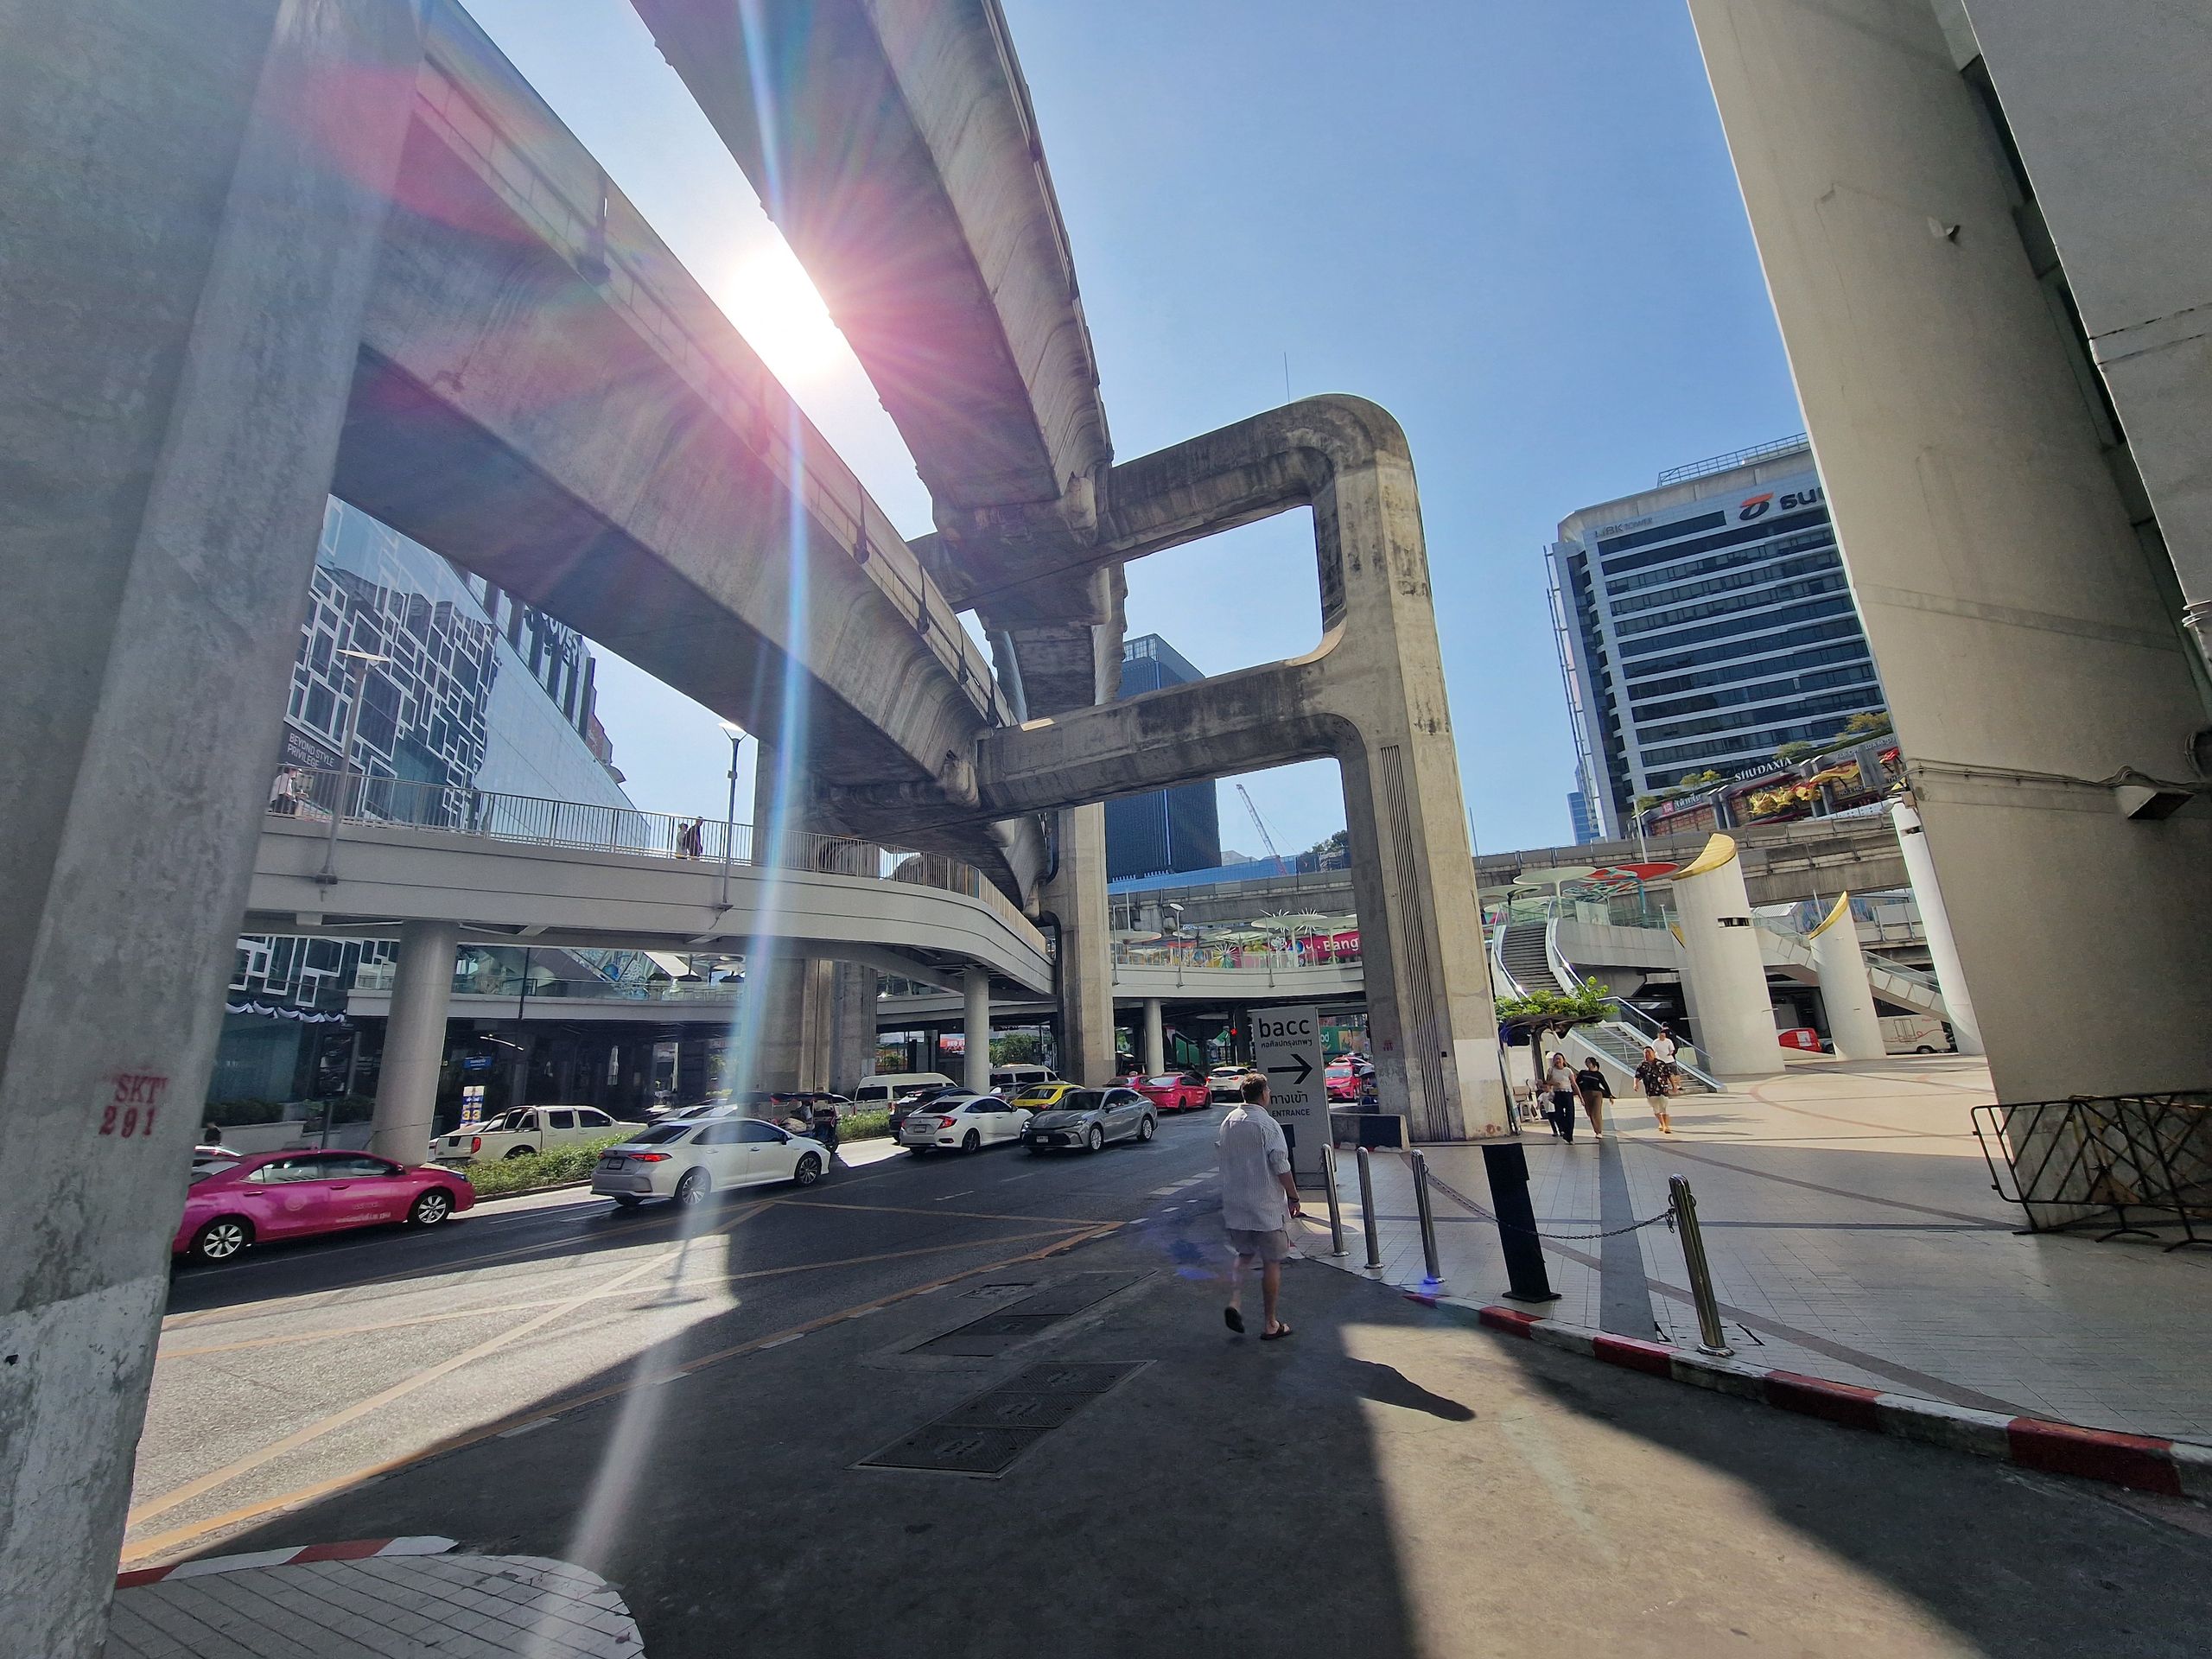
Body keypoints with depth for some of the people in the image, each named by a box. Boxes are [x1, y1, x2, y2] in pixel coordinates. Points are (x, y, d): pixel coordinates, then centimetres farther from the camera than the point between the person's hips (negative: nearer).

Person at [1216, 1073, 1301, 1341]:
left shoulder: (1227, 1122, 4)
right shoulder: (1267, 1124, -16)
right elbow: (1281, 1166, -17)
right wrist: (1294, 1197, -5)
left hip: (1234, 1203, 6)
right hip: (1266, 1206, -6)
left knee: (1244, 1254, 21)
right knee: (1271, 1262, 7)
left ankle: (1234, 1302, 2)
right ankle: (1270, 1324, 14)